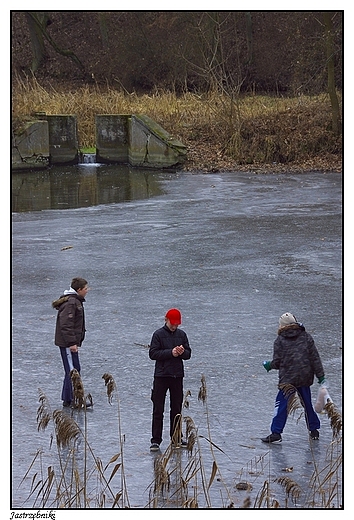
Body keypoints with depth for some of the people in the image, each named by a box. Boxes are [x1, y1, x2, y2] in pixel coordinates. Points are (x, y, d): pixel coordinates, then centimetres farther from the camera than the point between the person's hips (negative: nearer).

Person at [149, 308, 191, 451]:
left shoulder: (182, 334, 10)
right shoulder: (158, 334, -3)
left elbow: (188, 354, 11)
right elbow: (152, 353, -10)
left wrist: (182, 352, -12)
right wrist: (171, 352, -17)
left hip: (177, 375, 4)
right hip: (161, 375, -4)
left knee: (176, 409, 10)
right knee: (158, 409, -3)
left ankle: (176, 438, 19)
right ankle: (156, 440, -2)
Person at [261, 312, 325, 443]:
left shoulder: (280, 340, -3)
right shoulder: (306, 337, 5)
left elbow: (277, 362, -5)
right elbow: (315, 358, 3)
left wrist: (269, 365, 17)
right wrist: (320, 376, 4)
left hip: (287, 379, -4)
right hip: (305, 378, 4)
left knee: (281, 405, -1)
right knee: (307, 404, 16)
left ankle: (276, 432, -7)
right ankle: (314, 430, 23)